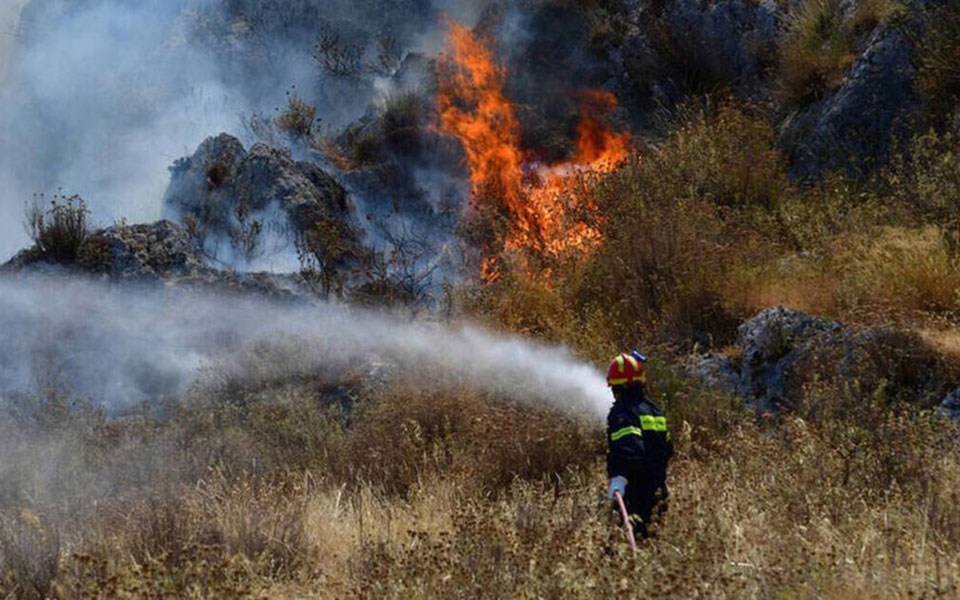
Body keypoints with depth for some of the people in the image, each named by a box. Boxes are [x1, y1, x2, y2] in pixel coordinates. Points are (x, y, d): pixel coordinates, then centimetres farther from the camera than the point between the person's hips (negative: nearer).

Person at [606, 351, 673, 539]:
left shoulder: (621, 413, -14)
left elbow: (630, 447, -34)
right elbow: (668, 449, 21)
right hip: (656, 493, 8)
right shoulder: (653, 409, 13)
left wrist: (619, 476, -46)